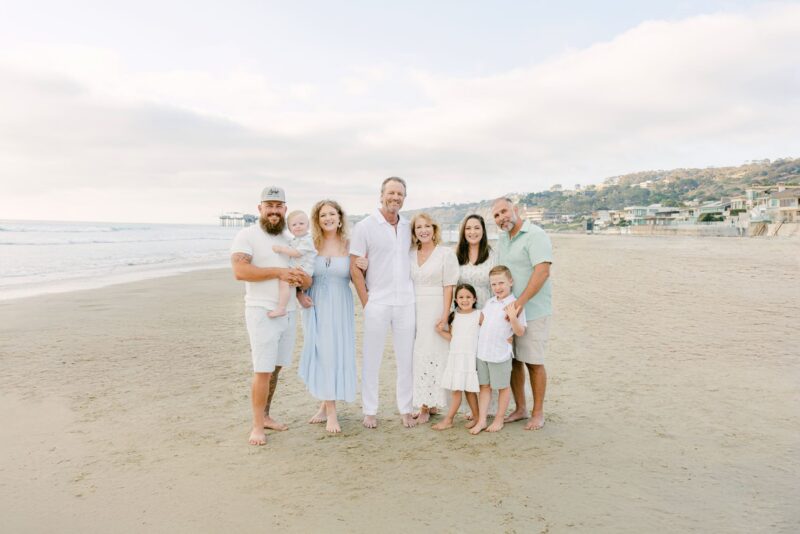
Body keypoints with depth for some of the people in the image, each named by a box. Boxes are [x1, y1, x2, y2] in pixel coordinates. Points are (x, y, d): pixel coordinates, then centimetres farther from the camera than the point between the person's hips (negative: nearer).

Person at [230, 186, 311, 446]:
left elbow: (302, 274, 19)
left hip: (288, 312, 6)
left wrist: (303, 280, -6)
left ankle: (265, 416, 24)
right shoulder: (247, 235, -5)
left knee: (276, 368, 11)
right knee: (263, 371, -5)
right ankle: (257, 426, 7)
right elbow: (240, 271, -19)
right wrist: (278, 271, -18)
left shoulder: (289, 239, 15)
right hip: (262, 312, -6)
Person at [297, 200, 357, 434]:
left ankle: (329, 406, 15)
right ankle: (327, 407, 19)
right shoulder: (311, 245, -1)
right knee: (320, 354, 5)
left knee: (336, 353, 2)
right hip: (315, 306, 0)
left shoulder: (349, 245, 0)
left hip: (340, 307, 0)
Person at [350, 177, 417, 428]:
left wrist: (414, 292, 6)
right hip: (377, 304, -3)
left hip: (406, 302, 4)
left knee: (406, 358, 9)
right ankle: (370, 411, 19)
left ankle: (405, 410, 22)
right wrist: (366, 301, -7)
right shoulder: (365, 226, -3)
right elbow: (355, 268, -4)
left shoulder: (409, 227, 9)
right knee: (372, 359, 5)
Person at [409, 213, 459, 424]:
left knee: (431, 355, -4)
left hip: (435, 311, -5)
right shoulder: (410, 255, 11)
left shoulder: (446, 254, -2)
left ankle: (427, 406, 5)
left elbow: (449, 287, -7)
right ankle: (425, 403, 15)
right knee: (416, 356, 5)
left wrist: (445, 315, -14)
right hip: (414, 311, 5)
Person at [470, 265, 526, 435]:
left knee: (503, 387, 10)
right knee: (484, 386, 11)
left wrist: (513, 317, -29)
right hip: (482, 351, 6)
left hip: (500, 354, -6)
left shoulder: (515, 305, -11)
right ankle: (481, 420, 17)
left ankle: (499, 419, 23)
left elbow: (520, 332, -15)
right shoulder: (489, 303, 9)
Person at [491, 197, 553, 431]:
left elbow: (542, 272, -21)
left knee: (533, 363, 1)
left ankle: (538, 413, 15)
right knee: (513, 361, 10)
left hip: (532, 312, -7)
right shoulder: (501, 240, 14)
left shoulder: (535, 235, -11)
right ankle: (520, 409, 24)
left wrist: (520, 303, -24)